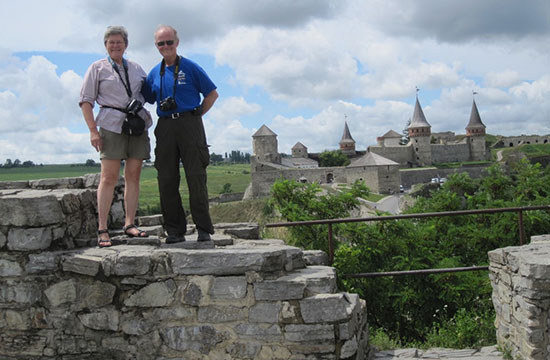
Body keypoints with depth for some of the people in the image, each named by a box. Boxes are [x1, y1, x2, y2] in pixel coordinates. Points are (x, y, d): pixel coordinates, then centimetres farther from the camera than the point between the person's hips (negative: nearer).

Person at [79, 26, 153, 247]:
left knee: (133, 175, 2)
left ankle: (129, 224, 7)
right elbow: (86, 100, 4)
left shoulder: (136, 68, 18)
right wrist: (93, 130, -6)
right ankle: (102, 229, -6)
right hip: (111, 125, -4)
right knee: (109, 177, -8)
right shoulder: (98, 68, 8)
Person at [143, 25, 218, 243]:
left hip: (189, 125, -4)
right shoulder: (154, 73, 15)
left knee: (196, 177, -7)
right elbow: (146, 100, 25)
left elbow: (212, 94, 7)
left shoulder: (190, 68, 3)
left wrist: (196, 115, 1)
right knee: (167, 180, 1)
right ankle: (175, 230, 8)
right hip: (165, 128, 4)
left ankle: (203, 229, -1)